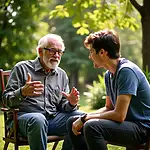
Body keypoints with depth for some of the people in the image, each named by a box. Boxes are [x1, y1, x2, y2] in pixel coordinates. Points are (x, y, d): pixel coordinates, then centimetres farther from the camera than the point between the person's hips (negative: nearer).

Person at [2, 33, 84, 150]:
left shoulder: (62, 75, 19)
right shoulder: (22, 68, 4)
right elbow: (7, 99, -2)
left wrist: (71, 103, -4)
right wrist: (22, 92, -24)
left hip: (54, 118, 5)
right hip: (25, 115, -5)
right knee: (38, 119, -39)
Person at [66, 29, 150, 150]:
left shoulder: (127, 71, -20)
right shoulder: (109, 75, 9)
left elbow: (119, 115, -25)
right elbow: (109, 108, 17)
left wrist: (86, 117, -14)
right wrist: (83, 118, 0)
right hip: (125, 123, 10)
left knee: (92, 126, -32)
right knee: (72, 122, 8)